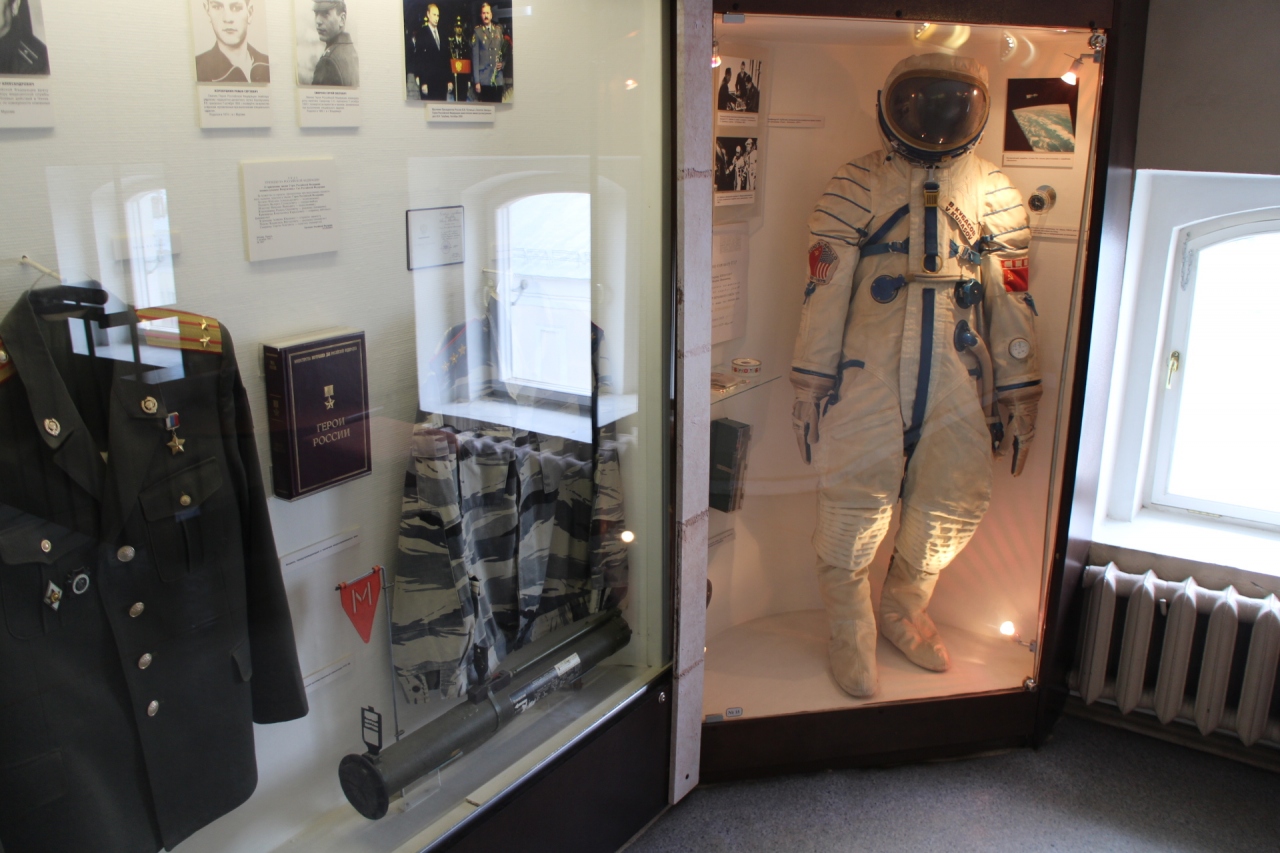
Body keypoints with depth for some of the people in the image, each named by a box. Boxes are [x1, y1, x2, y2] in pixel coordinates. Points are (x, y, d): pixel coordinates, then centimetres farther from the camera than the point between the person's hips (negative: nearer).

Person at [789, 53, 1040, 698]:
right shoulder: (857, 186, 2)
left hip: (959, 387, 3)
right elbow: (824, 293, 0)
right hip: (867, 379, -3)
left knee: (955, 508, 7)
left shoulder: (994, 196, 10)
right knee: (855, 511, -3)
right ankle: (850, 634, 19)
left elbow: (1014, 307, 11)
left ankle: (903, 612, 33)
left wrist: (1020, 401, 10)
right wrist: (809, 387, -2)